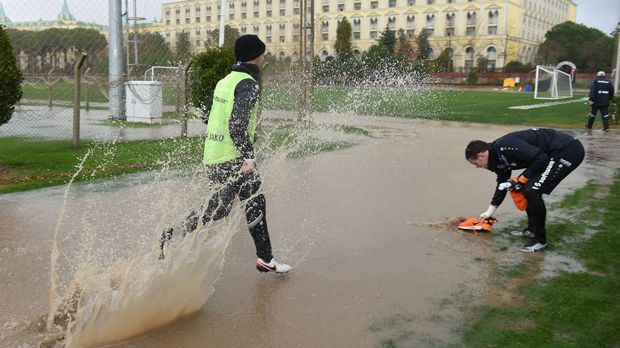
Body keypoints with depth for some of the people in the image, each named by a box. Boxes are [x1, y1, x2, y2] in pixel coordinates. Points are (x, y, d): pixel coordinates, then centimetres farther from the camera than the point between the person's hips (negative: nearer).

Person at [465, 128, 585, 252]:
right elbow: (502, 185, 22)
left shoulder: (504, 148, -22)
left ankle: (540, 241, -1)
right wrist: (489, 212, 26)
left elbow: (541, 158, -23)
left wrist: (521, 180, -12)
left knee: (532, 190, -13)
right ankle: (532, 229, 26)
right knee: (526, 187, 13)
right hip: (552, 153, 10)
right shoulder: (498, 156, 9)